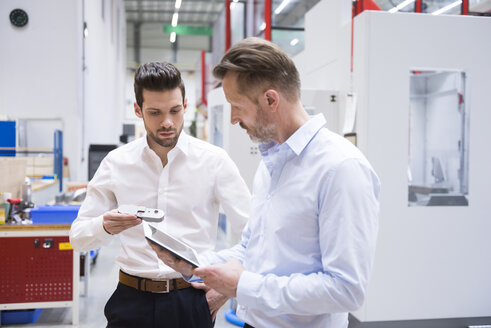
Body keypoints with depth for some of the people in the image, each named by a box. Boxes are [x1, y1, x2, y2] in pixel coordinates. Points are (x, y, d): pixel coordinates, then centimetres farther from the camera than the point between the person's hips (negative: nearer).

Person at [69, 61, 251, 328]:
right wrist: (105, 226, -19)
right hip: (132, 299, 2)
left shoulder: (214, 160, -5)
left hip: (192, 300, -1)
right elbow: (78, 237, 2)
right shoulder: (116, 162, 0)